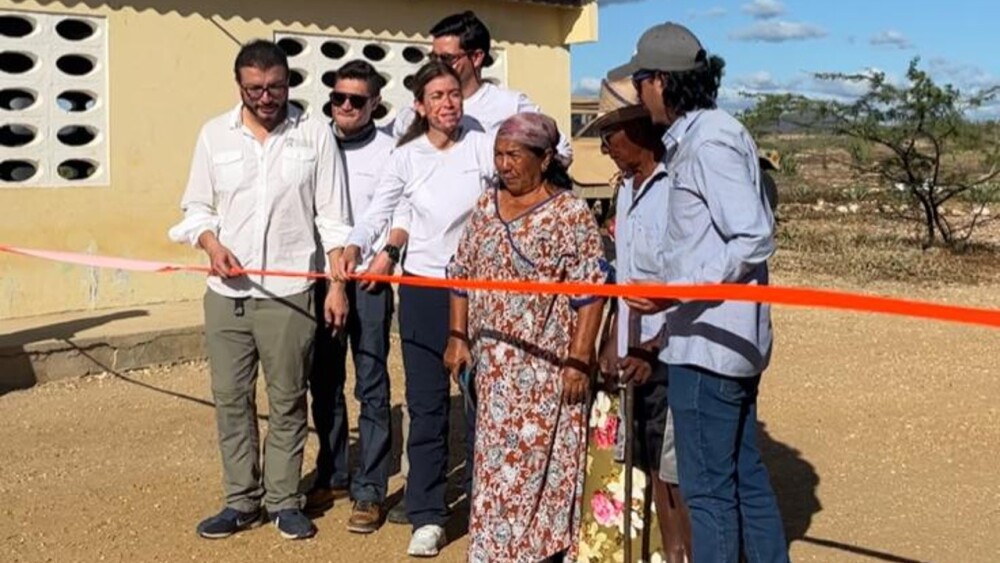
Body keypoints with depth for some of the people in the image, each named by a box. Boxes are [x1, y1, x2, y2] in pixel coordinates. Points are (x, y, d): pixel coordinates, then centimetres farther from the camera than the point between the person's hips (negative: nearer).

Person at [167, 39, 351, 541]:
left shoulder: (315, 134, 0)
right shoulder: (215, 134, 6)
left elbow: (332, 217, 0)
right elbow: (196, 206, 11)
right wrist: (212, 244, -9)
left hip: (289, 292, -2)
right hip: (225, 292, 3)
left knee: (286, 401, 5)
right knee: (231, 398, 8)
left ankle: (284, 500, 18)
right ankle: (242, 500, 20)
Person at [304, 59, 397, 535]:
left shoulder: (388, 150, -3)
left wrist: (387, 256, -14)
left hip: (368, 280, -4)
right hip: (319, 279, 4)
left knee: (371, 387, 0)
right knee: (324, 384, 12)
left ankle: (370, 491, 6)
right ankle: (331, 476, 25)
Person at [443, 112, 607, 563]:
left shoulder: (571, 213, -9)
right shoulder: (486, 207, 9)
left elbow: (589, 291, -12)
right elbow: (462, 275, 14)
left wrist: (578, 360, -16)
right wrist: (458, 336, 7)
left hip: (548, 365, -5)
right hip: (494, 362, 6)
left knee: (542, 458, 0)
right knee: (496, 458, 12)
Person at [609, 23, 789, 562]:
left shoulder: (708, 142, -16)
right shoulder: (699, 135, 12)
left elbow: (754, 239, -22)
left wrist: (678, 290, -24)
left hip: (709, 342, -10)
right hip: (729, 339, 10)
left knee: (707, 486, 0)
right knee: (743, 475, 17)